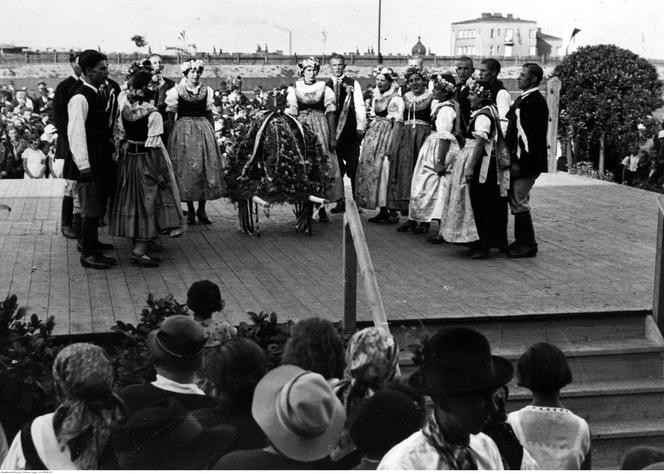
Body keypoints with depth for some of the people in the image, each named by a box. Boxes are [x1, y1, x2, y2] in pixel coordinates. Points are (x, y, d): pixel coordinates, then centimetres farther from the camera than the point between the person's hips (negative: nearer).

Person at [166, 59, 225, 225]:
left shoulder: (206, 90, 6)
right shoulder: (176, 91, -3)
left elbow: (209, 114, 11)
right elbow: (170, 116, 3)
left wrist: (212, 134, 10)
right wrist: (173, 133, -1)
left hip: (204, 130, 3)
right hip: (183, 132, -3)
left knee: (206, 168, 0)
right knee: (186, 169, 0)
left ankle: (201, 210, 10)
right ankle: (190, 210, 10)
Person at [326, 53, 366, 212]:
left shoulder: (353, 84, 6)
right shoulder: (325, 85, 10)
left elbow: (359, 106, 1)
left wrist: (360, 127, -8)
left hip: (350, 130, -1)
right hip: (332, 130, 2)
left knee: (352, 169, 0)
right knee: (335, 168, 2)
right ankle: (340, 201, 7)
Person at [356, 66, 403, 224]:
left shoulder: (395, 99, -11)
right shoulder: (376, 96, 13)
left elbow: (398, 123, -16)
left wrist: (390, 146, -22)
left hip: (387, 136, -8)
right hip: (373, 137, 8)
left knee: (383, 172, -8)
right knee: (371, 171, 7)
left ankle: (391, 212, 0)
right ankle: (382, 211, 12)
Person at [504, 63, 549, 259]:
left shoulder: (535, 101, -15)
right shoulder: (523, 99, 16)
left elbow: (533, 136, -20)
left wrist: (520, 162, -22)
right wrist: (513, 159, 16)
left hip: (527, 161, -10)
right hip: (518, 159, 10)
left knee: (519, 202, -6)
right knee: (516, 200, 14)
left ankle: (528, 245, 2)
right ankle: (521, 241, 22)